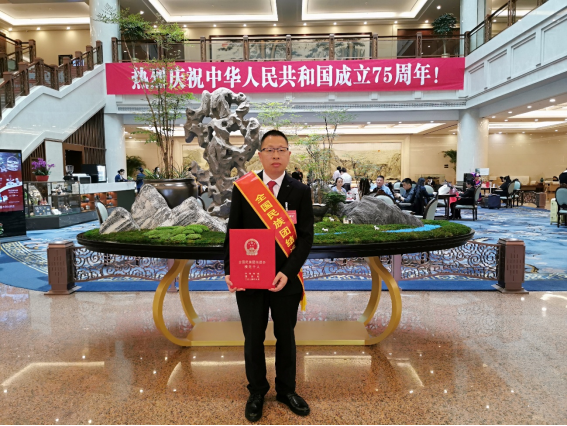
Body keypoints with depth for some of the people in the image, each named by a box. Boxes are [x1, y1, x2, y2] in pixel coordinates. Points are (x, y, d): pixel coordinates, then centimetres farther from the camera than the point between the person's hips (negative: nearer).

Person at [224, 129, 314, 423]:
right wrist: (229, 271, -11)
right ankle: (256, 392, 35)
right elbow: (233, 233, 0)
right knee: (253, 339, 13)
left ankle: (286, 390, 37)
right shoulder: (243, 188, -1)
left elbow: (306, 237, -8)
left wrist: (287, 272, -19)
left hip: (286, 278, 0)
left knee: (286, 337, 16)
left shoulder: (300, 191, -3)